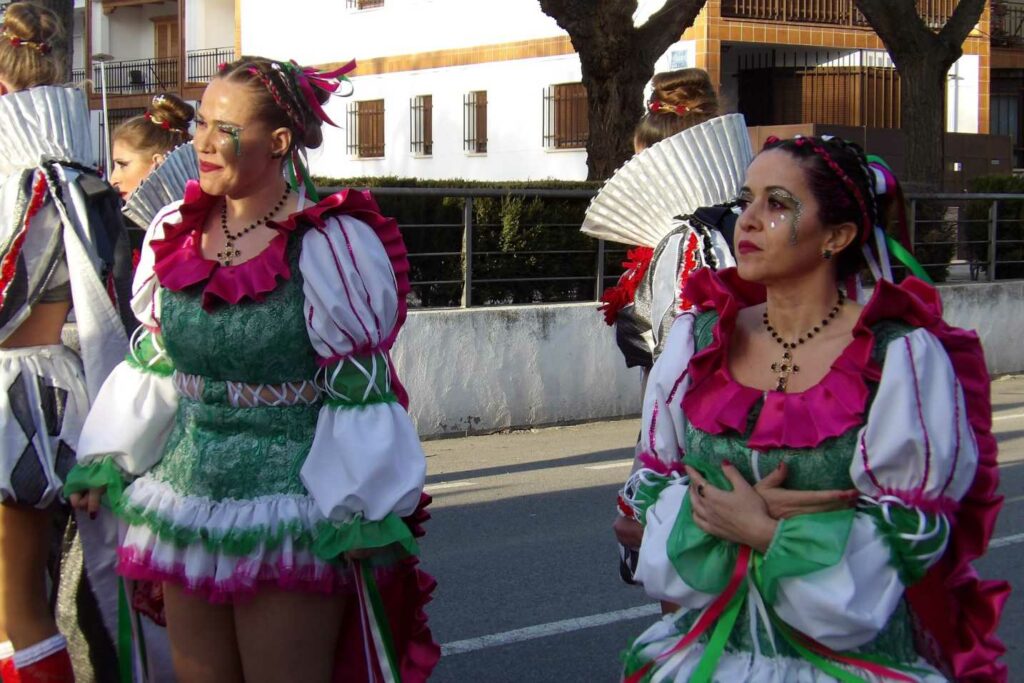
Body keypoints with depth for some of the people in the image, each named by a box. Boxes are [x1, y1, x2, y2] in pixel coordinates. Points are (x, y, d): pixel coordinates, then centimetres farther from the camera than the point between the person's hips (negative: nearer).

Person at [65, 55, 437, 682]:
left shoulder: (330, 247, -12)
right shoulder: (176, 232, 6)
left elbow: (360, 391, -10)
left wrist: (359, 512, -11)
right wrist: (107, 459, 14)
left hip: (291, 503, -6)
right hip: (188, 502, 6)